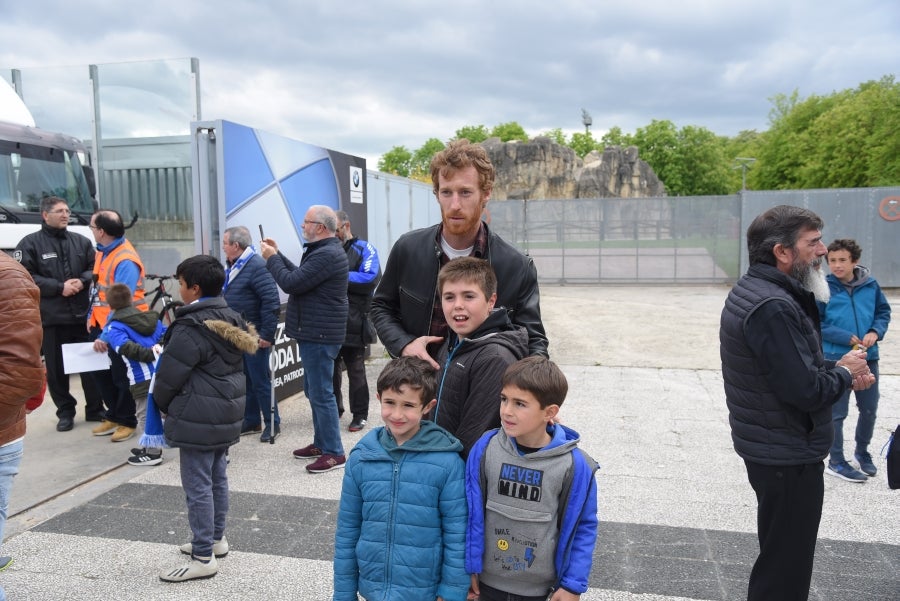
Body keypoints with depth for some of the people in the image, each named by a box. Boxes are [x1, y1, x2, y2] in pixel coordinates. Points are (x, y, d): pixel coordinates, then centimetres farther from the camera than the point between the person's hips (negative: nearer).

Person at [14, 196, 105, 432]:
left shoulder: (81, 241, 11)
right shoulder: (30, 243, 0)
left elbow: (95, 268, 13)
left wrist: (82, 281, -8)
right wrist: (59, 287, -14)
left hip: (83, 314, 3)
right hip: (51, 317, -2)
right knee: (56, 368, 5)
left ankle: (95, 409, 18)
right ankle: (65, 412, 18)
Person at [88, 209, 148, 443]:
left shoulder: (125, 260, -23)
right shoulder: (104, 251, 5)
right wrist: (93, 319, 13)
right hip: (101, 323, 9)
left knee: (121, 376, 5)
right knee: (101, 371, 17)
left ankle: (127, 421, 22)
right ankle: (114, 416, 32)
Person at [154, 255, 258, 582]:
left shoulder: (190, 328, -18)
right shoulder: (232, 319, 9)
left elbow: (169, 376, -14)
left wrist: (163, 405, 5)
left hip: (198, 418, -9)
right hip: (227, 413, 9)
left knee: (197, 485, -1)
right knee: (217, 476, 19)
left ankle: (203, 558, 6)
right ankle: (216, 538, 32)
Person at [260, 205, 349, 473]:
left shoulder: (327, 254, -21)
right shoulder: (324, 250, 14)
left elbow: (291, 283, -22)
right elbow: (300, 276, 19)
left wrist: (271, 257, -7)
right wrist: (277, 254, 16)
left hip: (320, 335, -11)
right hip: (315, 333, 11)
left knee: (321, 393, -5)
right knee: (314, 390, 18)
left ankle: (333, 452, 3)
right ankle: (321, 443, 29)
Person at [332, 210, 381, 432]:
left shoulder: (363, 249, -1)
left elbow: (371, 278, -16)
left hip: (354, 324, -5)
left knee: (356, 370, 5)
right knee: (330, 368, 14)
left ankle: (359, 415, 15)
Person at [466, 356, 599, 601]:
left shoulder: (574, 465, -18)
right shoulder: (486, 448, -14)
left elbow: (583, 527, -8)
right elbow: (473, 513, -5)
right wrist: (471, 566, -1)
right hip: (488, 580, 2)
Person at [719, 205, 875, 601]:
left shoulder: (753, 290, 7)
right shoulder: (773, 307, -26)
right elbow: (806, 391, -28)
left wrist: (836, 371, -1)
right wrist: (844, 372, -9)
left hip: (770, 447, 10)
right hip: (788, 456, -10)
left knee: (779, 555, 26)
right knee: (786, 568, 5)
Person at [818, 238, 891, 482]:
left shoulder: (870, 285, -2)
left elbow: (884, 311, 10)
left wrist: (876, 331, -9)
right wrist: (846, 337, -18)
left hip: (868, 358, 4)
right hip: (837, 360, -4)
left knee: (869, 409, 17)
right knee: (837, 413, 6)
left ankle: (862, 451, 40)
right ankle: (836, 462, 21)